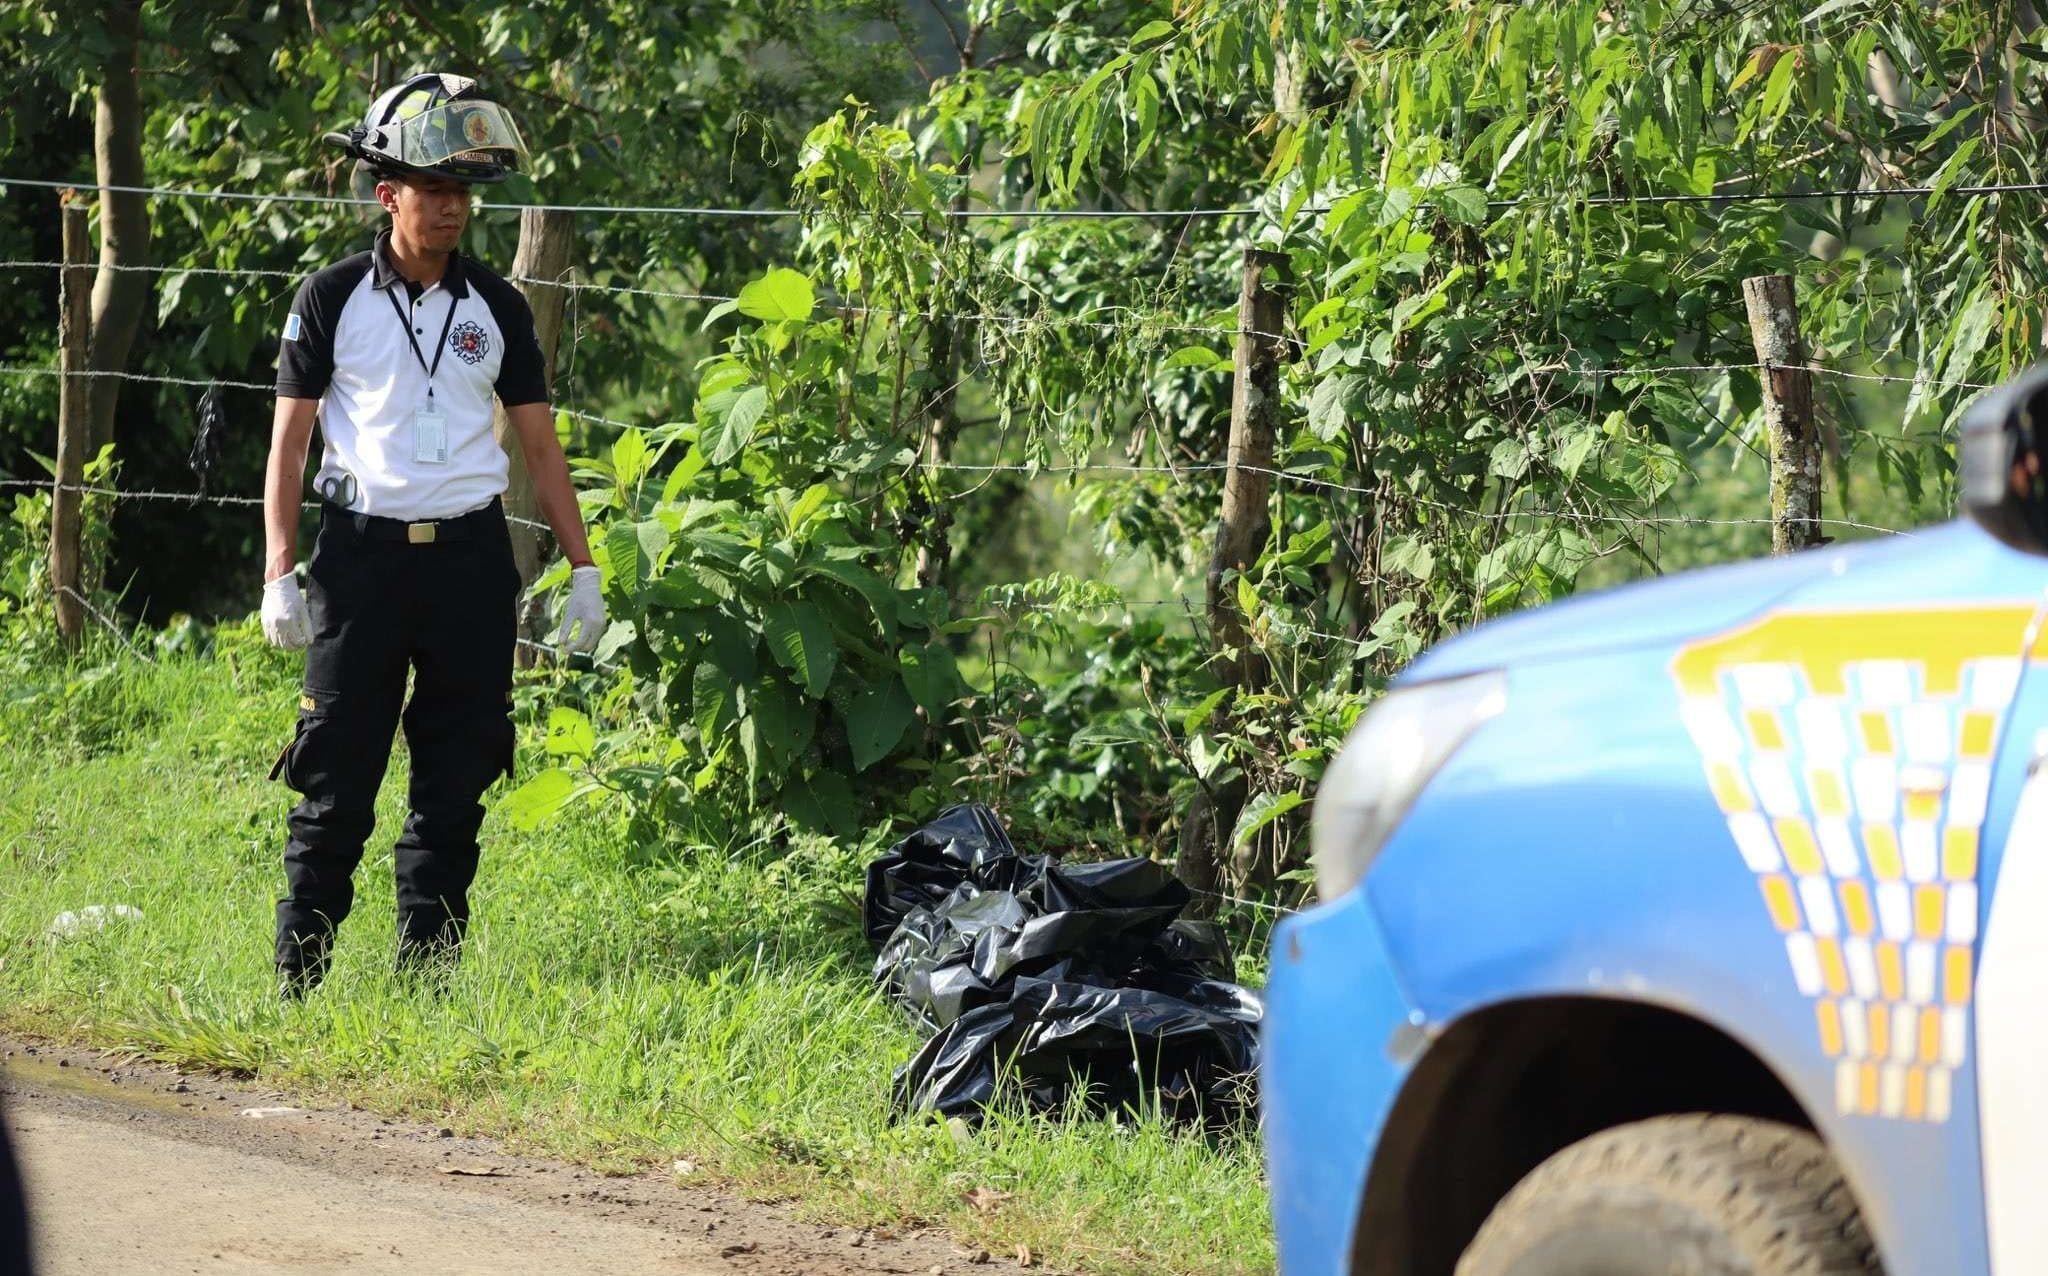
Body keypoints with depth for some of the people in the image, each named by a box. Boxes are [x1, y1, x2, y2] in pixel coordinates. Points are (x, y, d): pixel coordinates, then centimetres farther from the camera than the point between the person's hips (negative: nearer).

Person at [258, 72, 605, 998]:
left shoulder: (495, 308, 8)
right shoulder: (333, 301, 1)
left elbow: (539, 443, 12)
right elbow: (289, 441, 2)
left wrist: (582, 568, 7)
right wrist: (279, 574, -6)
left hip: (470, 556, 3)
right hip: (363, 548, -3)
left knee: (455, 781, 3)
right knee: (337, 780, -4)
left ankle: (427, 972, 10)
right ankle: (298, 979, 0)